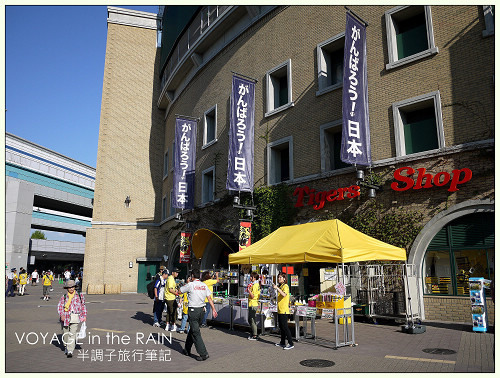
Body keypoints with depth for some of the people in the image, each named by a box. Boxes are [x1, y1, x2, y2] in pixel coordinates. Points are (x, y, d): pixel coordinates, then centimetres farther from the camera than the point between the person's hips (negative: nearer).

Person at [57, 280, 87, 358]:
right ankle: (66, 346, 36)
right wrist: (61, 315, -17)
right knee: (65, 333, 12)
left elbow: (83, 306, 14)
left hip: (75, 317, -1)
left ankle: (70, 351, -9)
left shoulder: (79, 296, 7)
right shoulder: (64, 297, 5)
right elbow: (59, 306, -2)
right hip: (65, 317, 1)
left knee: (72, 334, -9)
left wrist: (84, 315, 8)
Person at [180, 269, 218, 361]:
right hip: (201, 309, 6)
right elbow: (209, 298, 4)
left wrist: (185, 285, 24)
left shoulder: (190, 285, -10)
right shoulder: (204, 285, 5)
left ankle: (203, 354, -6)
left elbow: (180, 291, 4)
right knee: (192, 330, 20)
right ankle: (187, 350, 32)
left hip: (193, 310, -6)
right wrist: (213, 309, 8)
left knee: (196, 333, -3)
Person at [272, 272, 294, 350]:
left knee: (285, 327, -8)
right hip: (280, 310, 9)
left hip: (284, 310, -9)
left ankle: (291, 343, -3)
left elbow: (284, 294, -32)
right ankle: (282, 343, 23)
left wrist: (277, 288, -34)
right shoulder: (280, 286, 16)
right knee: (281, 327, 14)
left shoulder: (285, 286, -11)